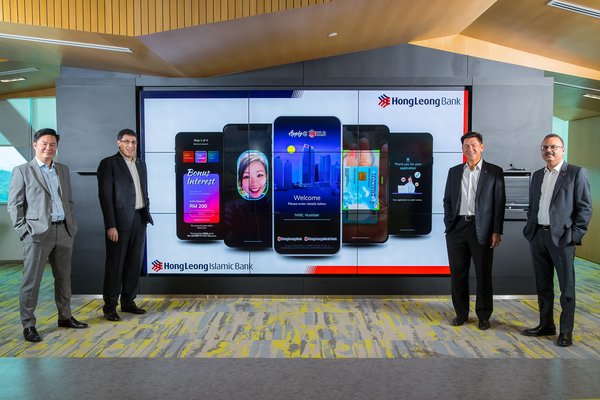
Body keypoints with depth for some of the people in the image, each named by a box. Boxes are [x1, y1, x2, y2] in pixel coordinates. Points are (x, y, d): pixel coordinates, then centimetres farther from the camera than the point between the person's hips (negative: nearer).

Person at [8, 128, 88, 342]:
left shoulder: (63, 170, 13)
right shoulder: (22, 171, 0)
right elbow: (13, 205, -2)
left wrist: (71, 224, 10)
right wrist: (23, 230, -9)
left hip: (64, 232, 5)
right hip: (38, 234, -5)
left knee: (64, 278, 14)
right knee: (31, 281, 1)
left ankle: (65, 317, 27)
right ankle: (28, 325, 12)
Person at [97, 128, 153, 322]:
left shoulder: (141, 163, 14)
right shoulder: (108, 164, -6)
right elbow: (105, 196, -11)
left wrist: (146, 215, 12)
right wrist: (111, 226, -15)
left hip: (139, 219, 6)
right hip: (120, 221, -6)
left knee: (134, 263, 11)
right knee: (115, 264, 1)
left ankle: (128, 301, 22)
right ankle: (110, 306, 11)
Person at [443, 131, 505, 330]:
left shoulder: (494, 172, 2)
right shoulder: (454, 171, 11)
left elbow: (499, 203, -1)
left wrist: (497, 231, -7)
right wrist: (448, 224, 3)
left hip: (481, 229, -3)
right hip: (457, 227, 3)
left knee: (483, 274, 4)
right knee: (458, 273, 7)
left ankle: (483, 315, 18)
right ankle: (461, 313, 21)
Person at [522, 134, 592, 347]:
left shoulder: (576, 173, -4)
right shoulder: (537, 175, 13)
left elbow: (585, 207, -6)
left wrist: (575, 234, -11)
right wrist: (529, 229, 10)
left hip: (562, 237, -5)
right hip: (538, 236, 6)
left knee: (566, 286, 3)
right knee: (543, 285, 13)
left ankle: (566, 331, 14)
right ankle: (546, 325, 25)